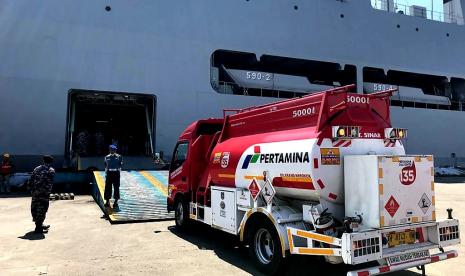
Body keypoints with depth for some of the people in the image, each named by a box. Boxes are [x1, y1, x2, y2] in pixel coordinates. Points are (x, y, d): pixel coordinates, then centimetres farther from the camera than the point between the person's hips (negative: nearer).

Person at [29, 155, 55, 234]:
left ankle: (39, 224, 32)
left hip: (35, 191, 7)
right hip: (44, 192, -6)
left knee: (35, 207, 17)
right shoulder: (51, 170, -1)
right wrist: (48, 191, -9)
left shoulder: (37, 169, 17)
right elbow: (50, 182, -12)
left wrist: (32, 189, 18)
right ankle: (38, 228, 0)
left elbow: (31, 181, 14)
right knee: (42, 208, -1)